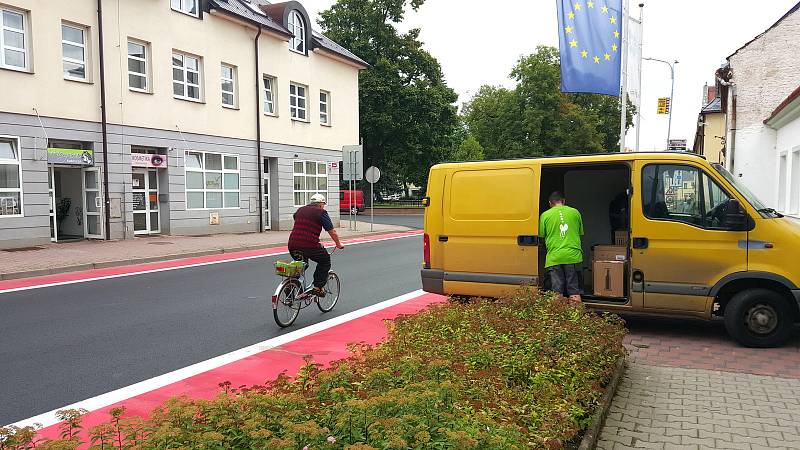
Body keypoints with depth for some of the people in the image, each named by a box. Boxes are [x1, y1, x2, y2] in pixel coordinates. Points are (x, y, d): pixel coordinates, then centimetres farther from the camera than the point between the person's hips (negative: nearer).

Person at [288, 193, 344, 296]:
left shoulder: (299, 210, 21)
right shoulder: (321, 213, 3)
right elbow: (332, 231, 3)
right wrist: (338, 244, 19)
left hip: (292, 246, 6)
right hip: (310, 246, -6)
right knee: (325, 262, 18)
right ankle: (318, 287, 10)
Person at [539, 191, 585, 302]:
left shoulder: (545, 215, 2)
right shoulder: (575, 212, 7)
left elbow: (541, 236, 7)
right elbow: (580, 233, 16)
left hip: (554, 258, -1)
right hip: (573, 256, 1)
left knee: (557, 293, 3)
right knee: (574, 292, 6)